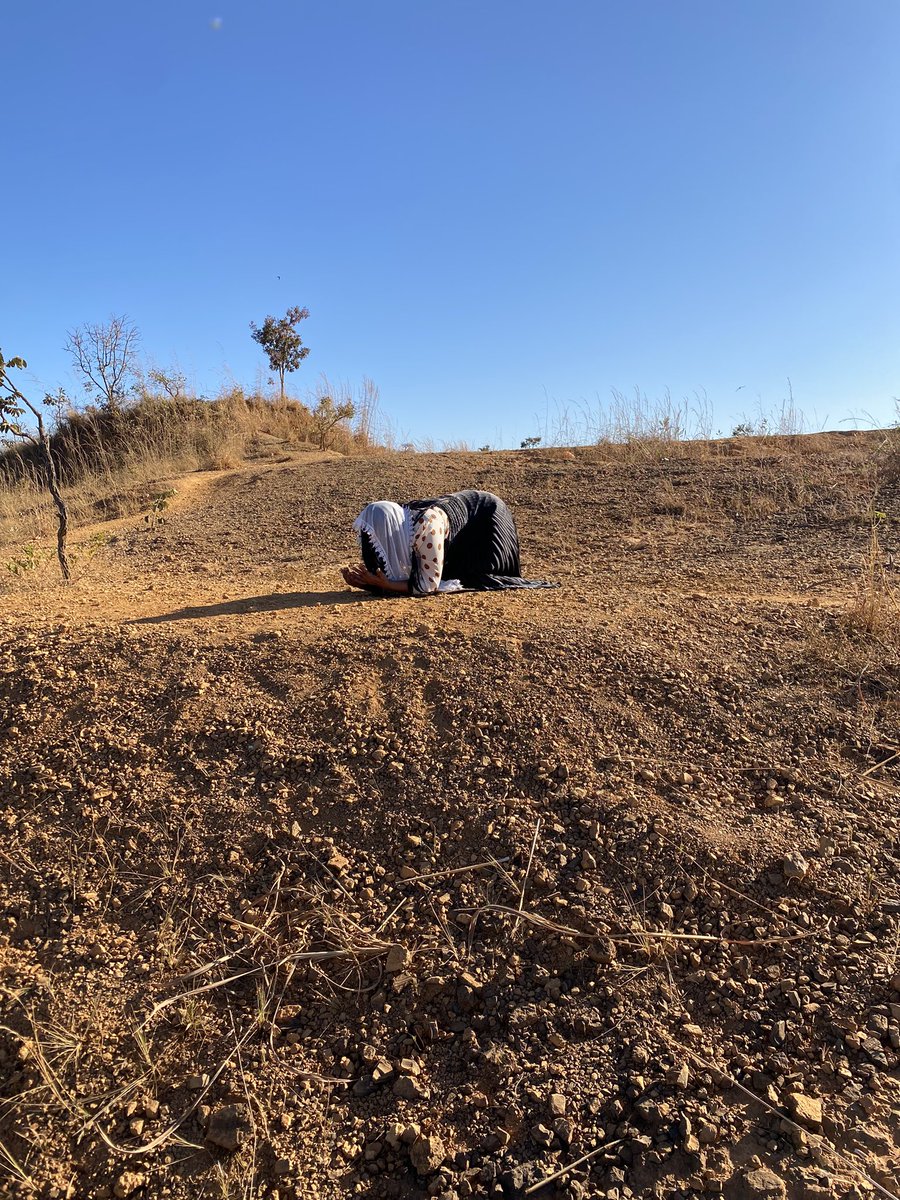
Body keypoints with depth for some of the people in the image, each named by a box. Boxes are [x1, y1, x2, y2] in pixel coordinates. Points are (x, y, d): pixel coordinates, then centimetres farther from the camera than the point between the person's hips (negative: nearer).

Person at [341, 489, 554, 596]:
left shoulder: (426, 527, -44)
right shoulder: (396, 521, -20)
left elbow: (429, 584, -38)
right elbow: (408, 574, -15)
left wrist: (385, 585, -42)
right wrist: (366, 581, -31)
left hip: (486, 514, -7)